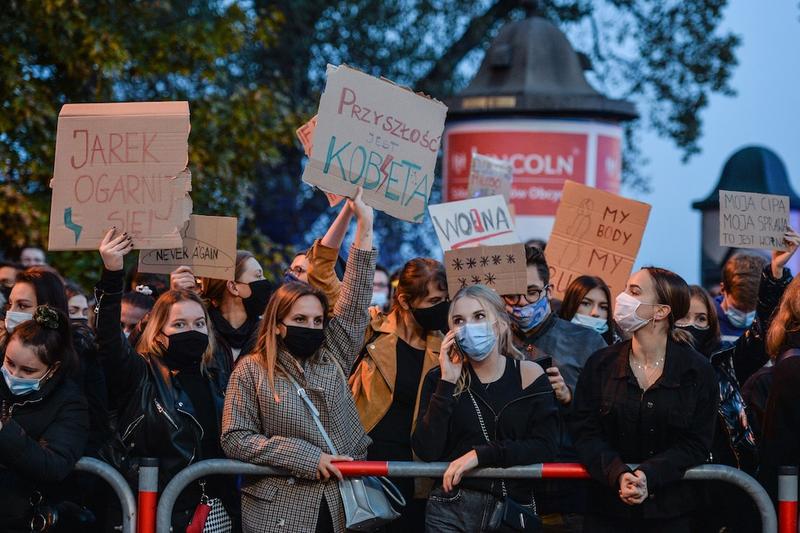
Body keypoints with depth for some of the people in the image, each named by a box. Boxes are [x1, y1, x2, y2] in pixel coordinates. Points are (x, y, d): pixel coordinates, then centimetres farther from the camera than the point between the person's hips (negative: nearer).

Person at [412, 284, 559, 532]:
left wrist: (480, 454, -17)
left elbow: (545, 447, -10)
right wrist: (448, 383, -14)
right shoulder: (440, 378, 0)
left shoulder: (529, 374, -1)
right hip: (451, 511, 0)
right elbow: (427, 451, -11)